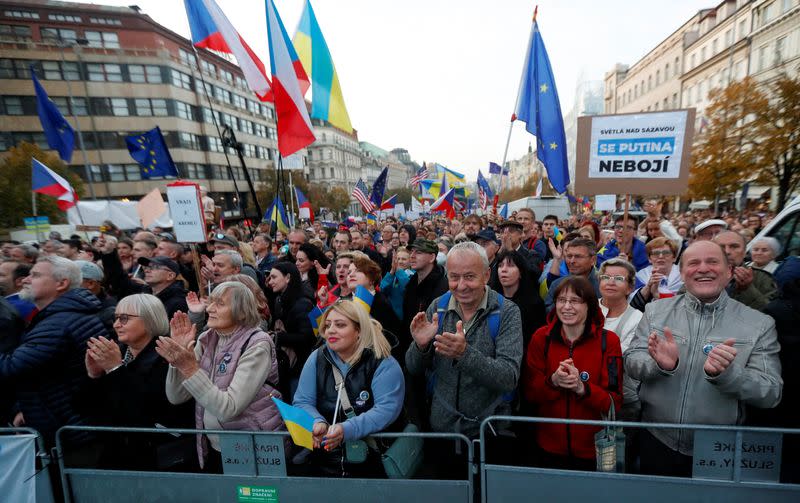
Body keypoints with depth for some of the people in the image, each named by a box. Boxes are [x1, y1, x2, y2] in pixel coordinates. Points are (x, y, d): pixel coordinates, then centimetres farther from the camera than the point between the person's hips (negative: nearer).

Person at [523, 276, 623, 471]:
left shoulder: (608, 341, -9)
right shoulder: (541, 337, -6)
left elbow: (614, 402, -10)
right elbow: (529, 393, -5)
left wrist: (582, 387, -27)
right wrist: (553, 381, -24)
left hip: (593, 449, -1)